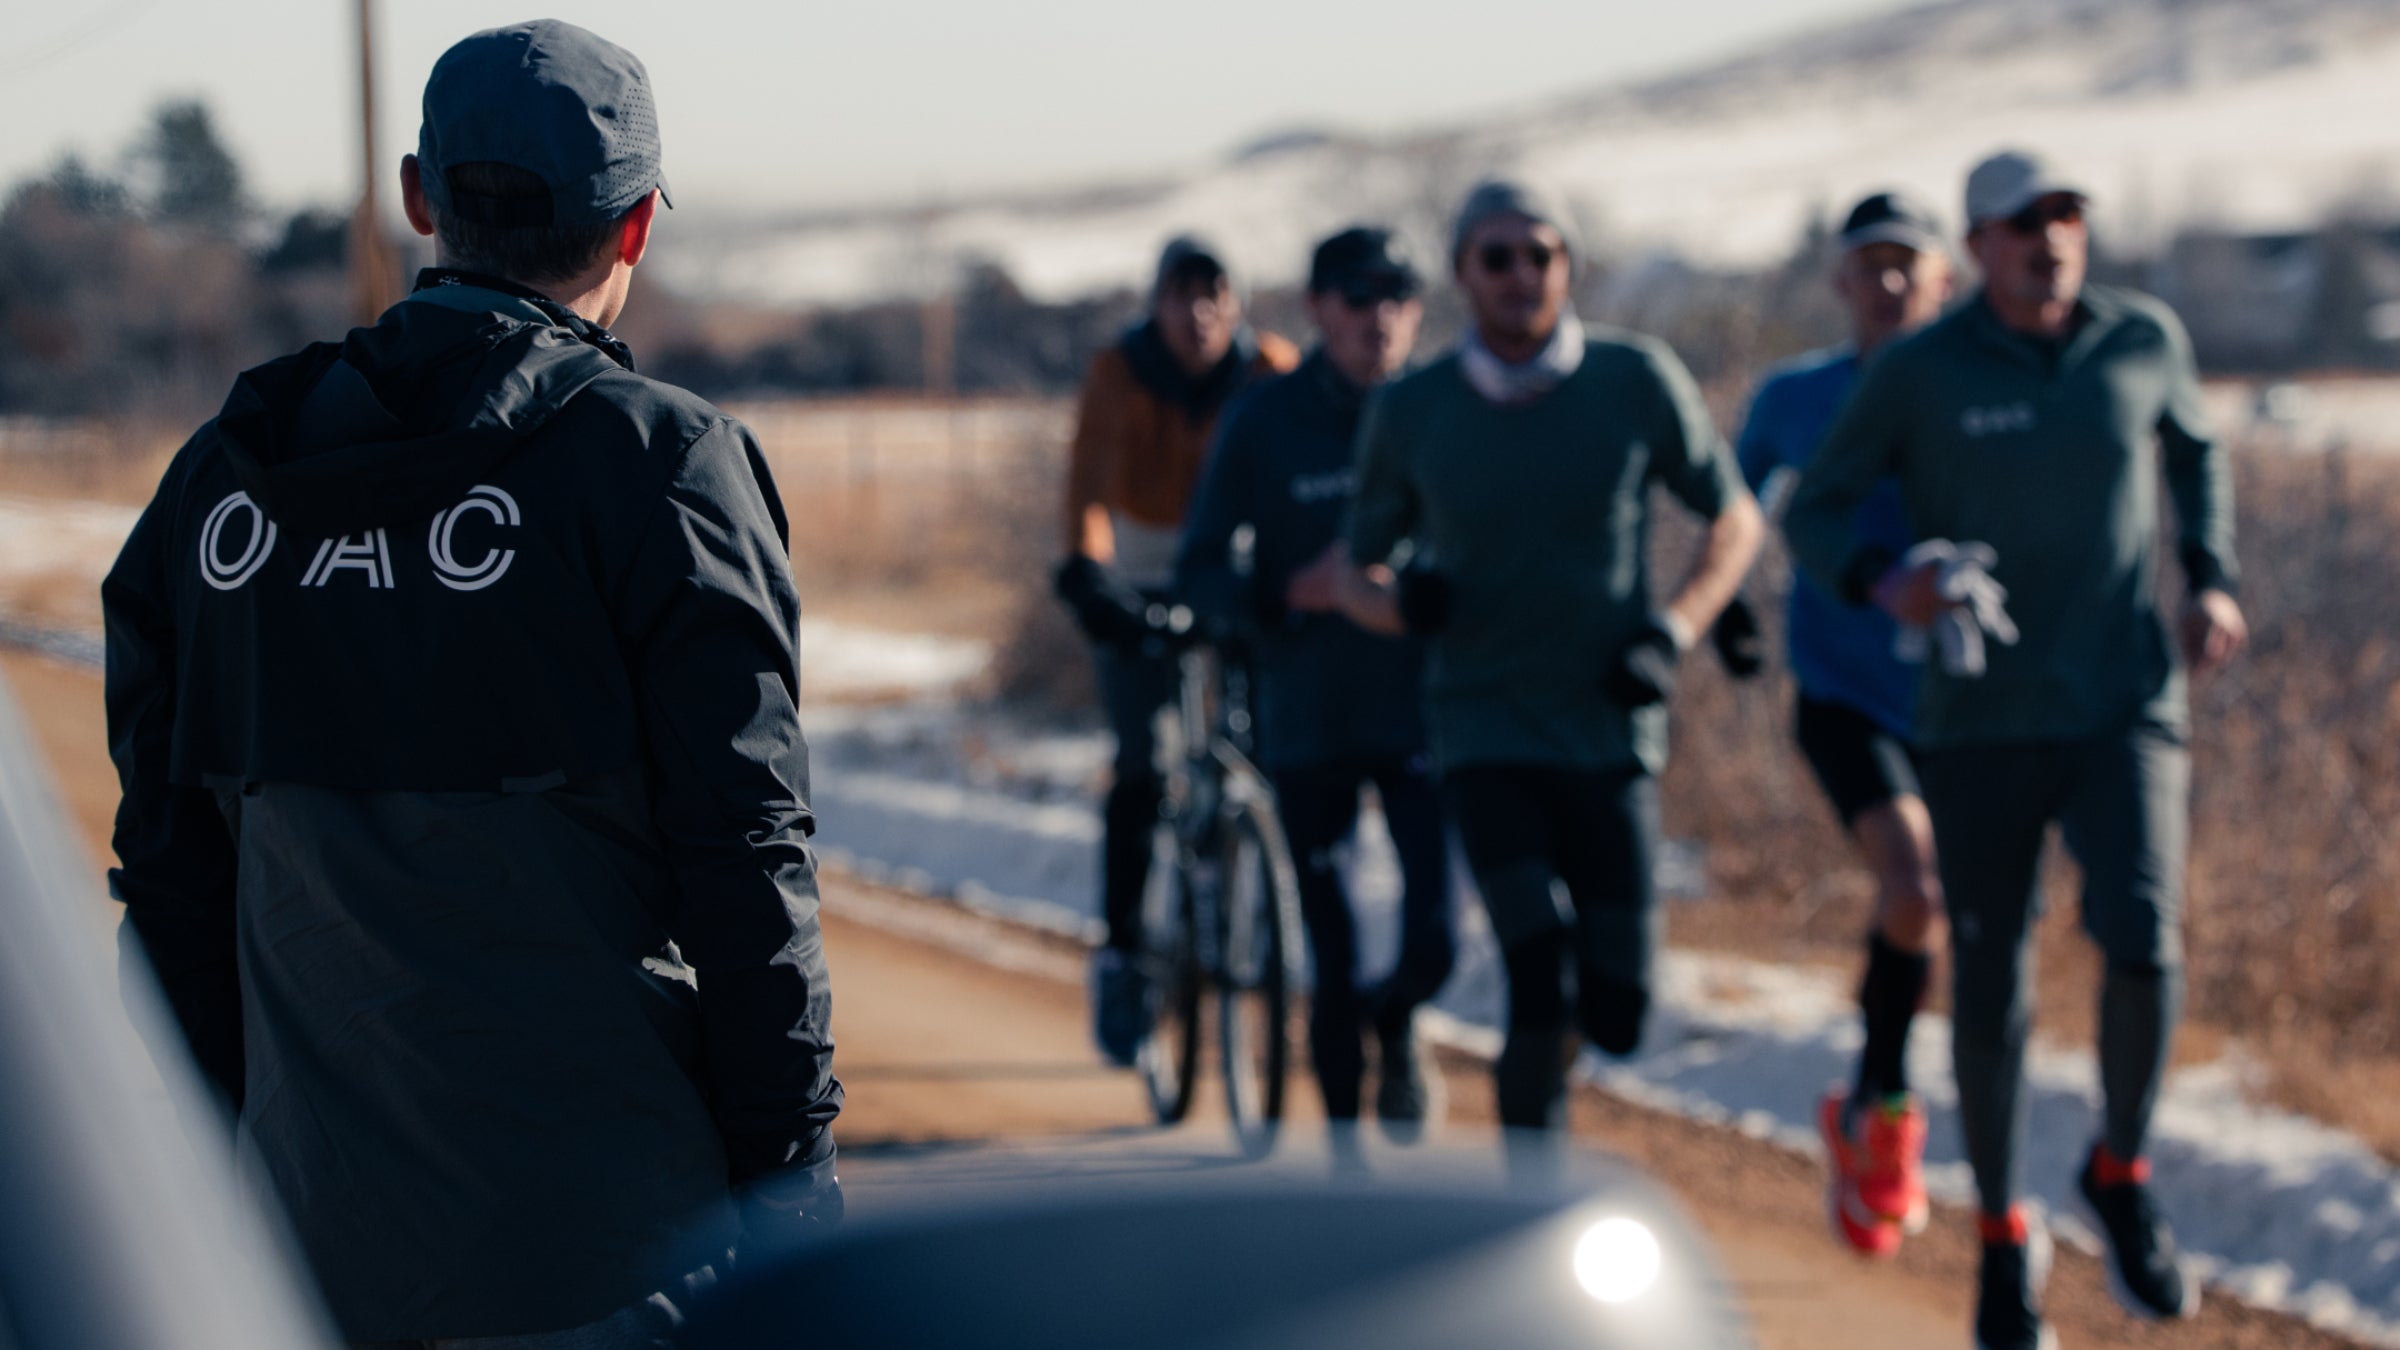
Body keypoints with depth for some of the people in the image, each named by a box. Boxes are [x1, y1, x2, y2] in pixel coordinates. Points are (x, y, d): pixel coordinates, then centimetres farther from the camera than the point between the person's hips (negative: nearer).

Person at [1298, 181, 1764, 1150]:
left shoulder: (1637, 381, -3)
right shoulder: (1410, 412, -2)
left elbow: (1735, 521, 8)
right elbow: (1348, 570, 10)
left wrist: (1676, 628, -8)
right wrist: (1394, 602, -13)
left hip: (1610, 731, 1)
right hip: (1484, 732, -1)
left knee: (1614, 1015, 2)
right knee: (1541, 992, -19)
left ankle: (1533, 1063, 37)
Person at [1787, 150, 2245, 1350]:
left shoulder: (2145, 339, 1)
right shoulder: (1919, 373, -7)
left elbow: (2194, 450, 21)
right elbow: (1814, 513, 0)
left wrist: (2212, 580, 5)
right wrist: (1883, 584, -21)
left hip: (2126, 709, 1)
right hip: (1983, 725, -1)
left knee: (2141, 938, -20)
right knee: (1989, 992, 3)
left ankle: (2121, 1173, 8)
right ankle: (2002, 1235, 27)